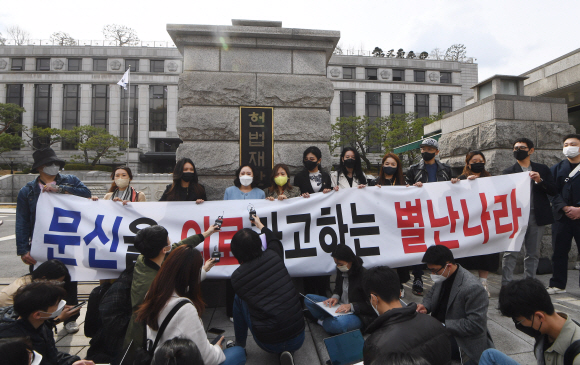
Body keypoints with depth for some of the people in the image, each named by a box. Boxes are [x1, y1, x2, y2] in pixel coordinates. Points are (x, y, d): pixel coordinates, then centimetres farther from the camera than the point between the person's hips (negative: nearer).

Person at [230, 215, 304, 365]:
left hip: (269, 344, -1)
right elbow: (274, 241, 22)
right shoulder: (273, 256, -4)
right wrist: (260, 225, 40)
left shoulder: (236, 277, -8)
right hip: (298, 340, 2)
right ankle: (286, 353, 10)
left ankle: (239, 346, 35)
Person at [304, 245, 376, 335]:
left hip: (359, 316, -8)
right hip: (340, 307, 8)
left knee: (337, 324, -40)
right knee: (308, 298, 4)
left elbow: (371, 306, -18)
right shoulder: (341, 271, 2)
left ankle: (320, 320, -7)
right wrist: (335, 297, -3)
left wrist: (351, 306, -28)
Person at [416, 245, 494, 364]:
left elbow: (475, 325, -23)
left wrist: (443, 325, -25)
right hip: (439, 331, 8)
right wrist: (425, 306, -5)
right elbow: (431, 294, 17)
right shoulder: (442, 278, 1)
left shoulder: (472, 288, -24)